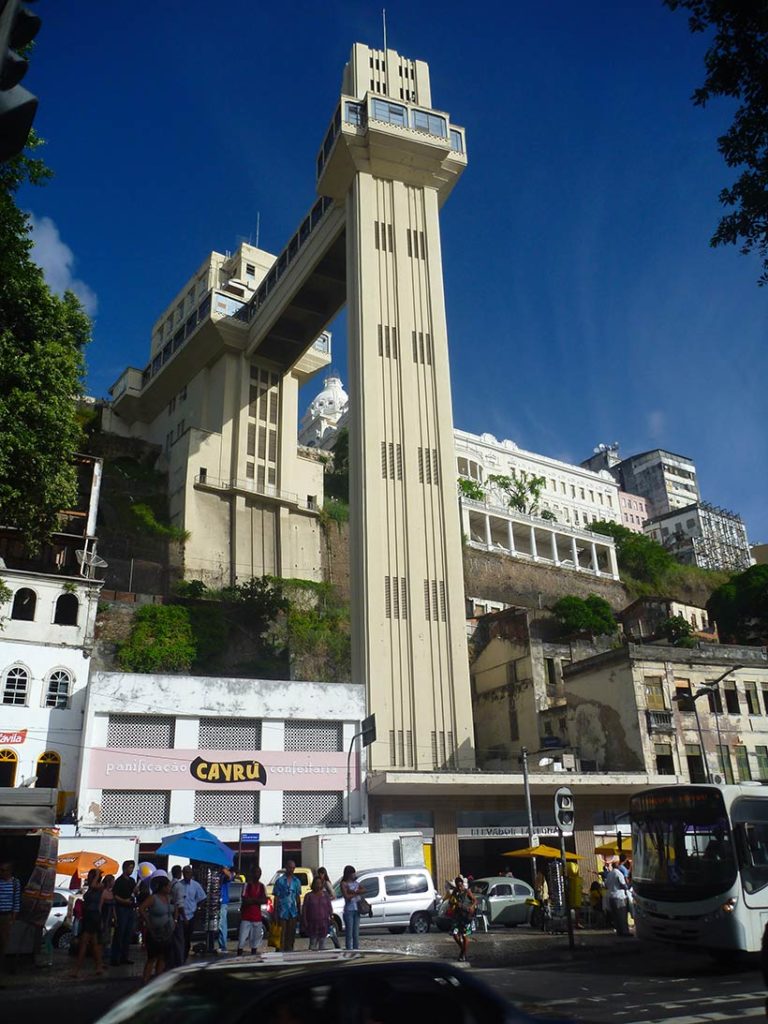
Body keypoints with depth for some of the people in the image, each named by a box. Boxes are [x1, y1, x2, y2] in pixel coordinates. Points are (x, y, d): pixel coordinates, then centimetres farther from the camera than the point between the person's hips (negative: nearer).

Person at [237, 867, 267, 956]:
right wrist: (257, 900, -12)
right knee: (242, 940, -8)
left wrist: (252, 900, -11)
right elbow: (244, 900, -15)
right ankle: (238, 957, -2)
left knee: (255, 940, 10)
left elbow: (264, 900, 0)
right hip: (246, 917, -5)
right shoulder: (247, 885, -6)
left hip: (257, 918, 5)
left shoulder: (261, 886, 9)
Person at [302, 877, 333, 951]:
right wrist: (305, 922, -7)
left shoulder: (326, 895, 9)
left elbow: (330, 908, 10)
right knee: (313, 943, -4)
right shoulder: (309, 896, 2)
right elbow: (304, 910, 0)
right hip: (312, 923, -2)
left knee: (322, 943, 7)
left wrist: (330, 917, -1)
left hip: (323, 923, 2)